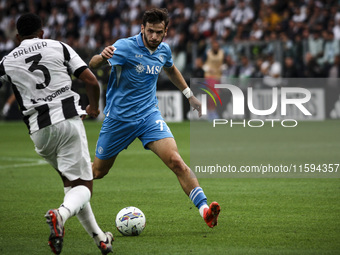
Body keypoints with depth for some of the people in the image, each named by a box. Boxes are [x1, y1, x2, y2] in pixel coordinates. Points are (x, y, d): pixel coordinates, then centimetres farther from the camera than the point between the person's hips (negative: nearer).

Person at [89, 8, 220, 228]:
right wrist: (102, 57, -53)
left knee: (175, 161, -20)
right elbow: (92, 65, -30)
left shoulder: (164, 50, 1)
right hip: (119, 117, -3)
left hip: (149, 115, 3)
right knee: (98, 172, 12)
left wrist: (190, 95, 28)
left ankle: (204, 209, -26)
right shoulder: (125, 47, -18)